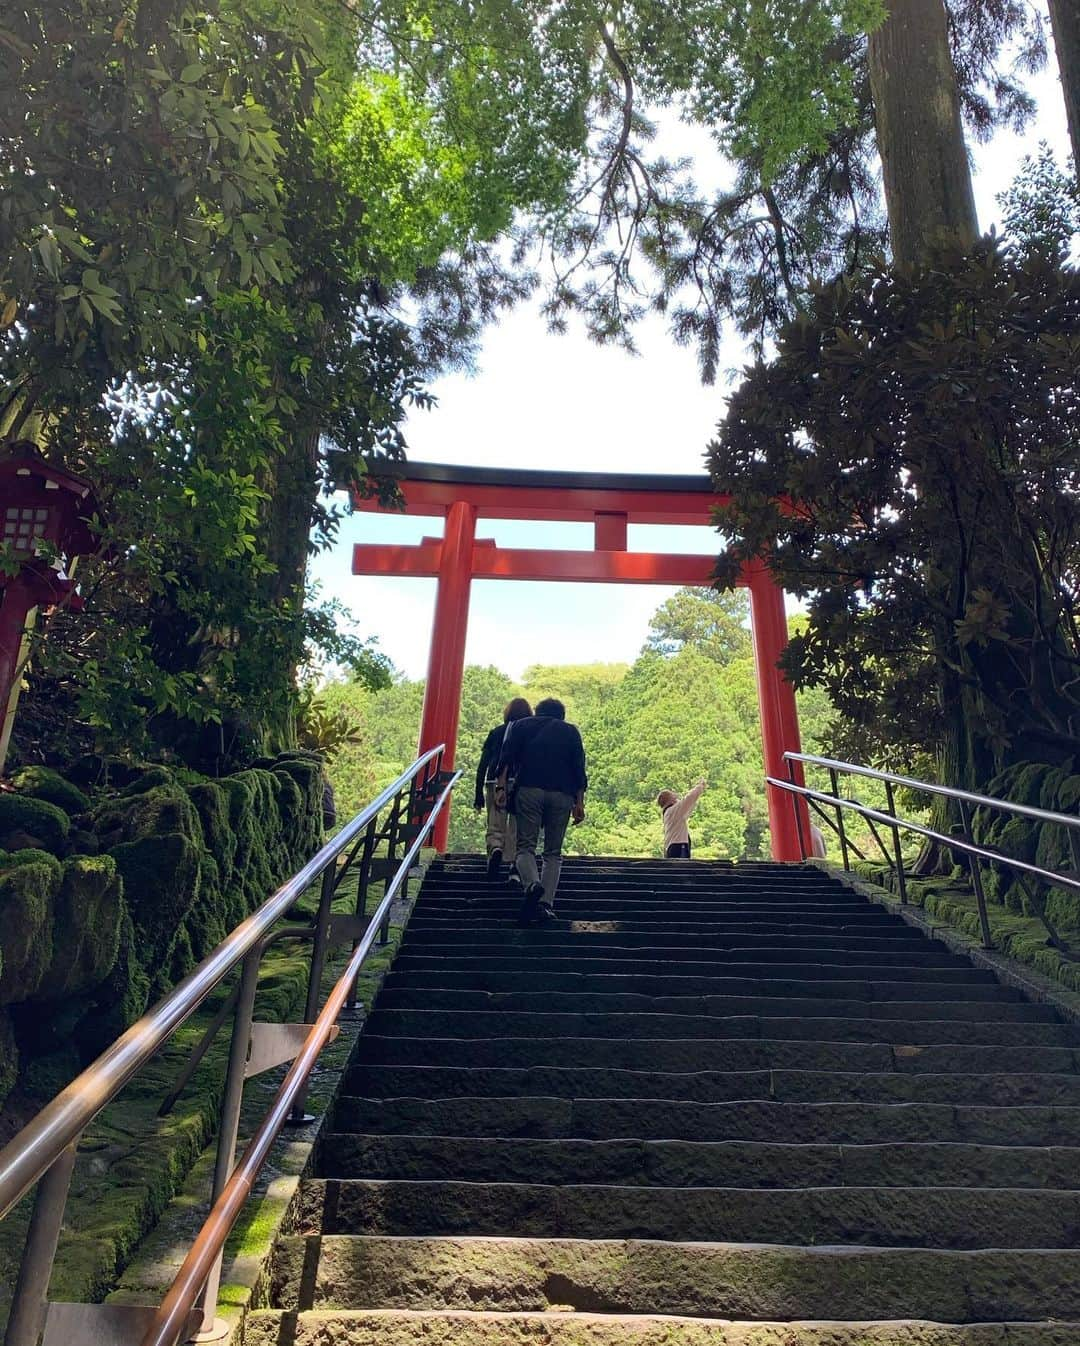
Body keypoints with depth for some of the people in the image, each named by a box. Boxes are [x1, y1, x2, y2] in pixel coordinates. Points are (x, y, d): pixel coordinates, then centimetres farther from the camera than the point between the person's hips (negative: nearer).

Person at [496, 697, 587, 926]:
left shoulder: (521, 725, 20)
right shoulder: (571, 731, 21)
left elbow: (507, 757, 6)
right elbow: (579, 768, 10)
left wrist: (501, 787, 0)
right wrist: (579, 802, 7)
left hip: (529, 789, -1)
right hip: (562, 794, 1)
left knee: (525, 846, 1)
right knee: (553, 853, 7)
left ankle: (532, 884, -28)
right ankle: (546, 903, -6)